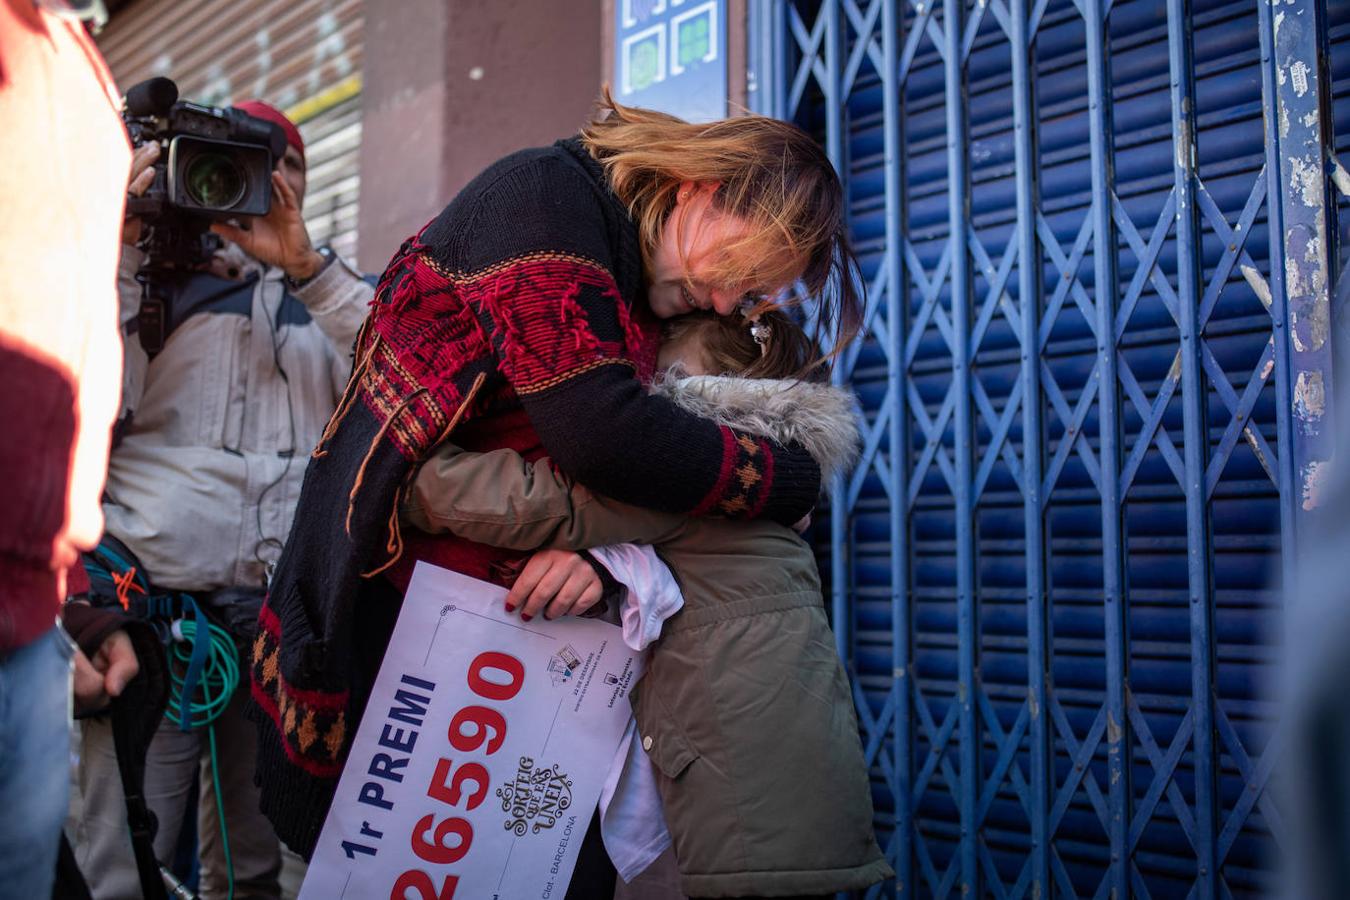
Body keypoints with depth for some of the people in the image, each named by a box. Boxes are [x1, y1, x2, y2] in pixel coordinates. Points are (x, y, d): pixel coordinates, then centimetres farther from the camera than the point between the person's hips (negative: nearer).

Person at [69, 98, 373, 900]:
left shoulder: (330, 293, 19)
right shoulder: (154, 270, 13)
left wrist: (303, 262, -7)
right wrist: (119, 245, -4)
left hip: (291, 611, 2)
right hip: (156, 602, -2)